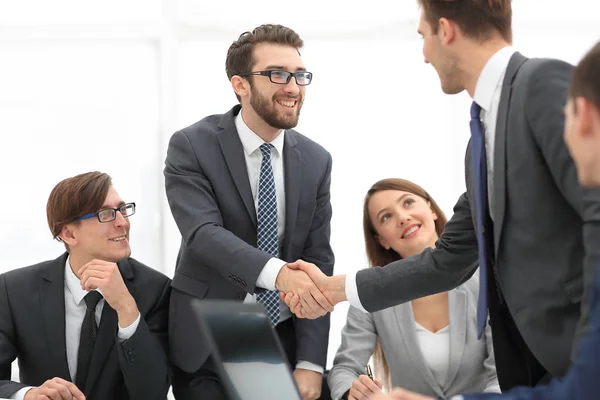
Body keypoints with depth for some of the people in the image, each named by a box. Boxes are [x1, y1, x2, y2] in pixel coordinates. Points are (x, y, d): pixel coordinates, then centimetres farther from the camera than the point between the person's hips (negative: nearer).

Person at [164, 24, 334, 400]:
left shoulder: (316, 160, 2)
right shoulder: (192, 146, -9)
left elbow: (318, 262, -1)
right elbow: (203, 233, -23)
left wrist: (310, 362, -10)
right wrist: (278, 273, -41)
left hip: (286, 340, 3)